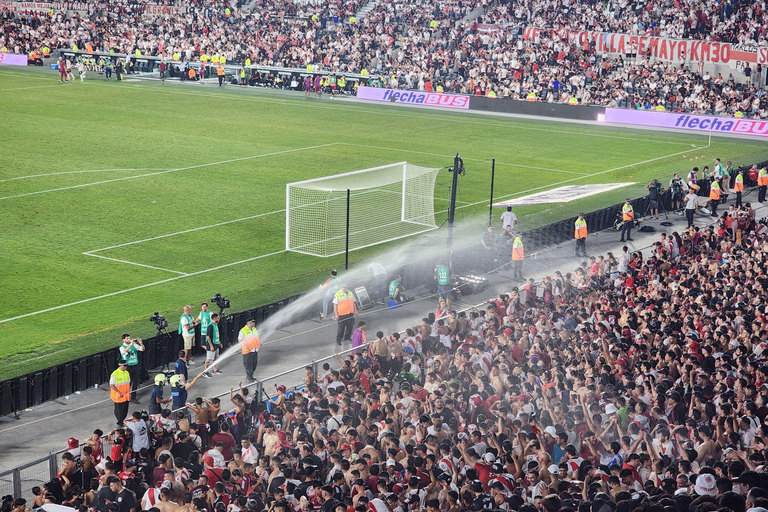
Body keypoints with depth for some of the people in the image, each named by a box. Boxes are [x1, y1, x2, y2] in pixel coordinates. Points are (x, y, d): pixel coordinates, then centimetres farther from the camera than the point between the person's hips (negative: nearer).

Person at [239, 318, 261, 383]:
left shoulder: (254, 329, 11)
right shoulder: (243, 331, -11)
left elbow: (257, 336, 22)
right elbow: (240, 340, -11)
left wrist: (260, 342, 2)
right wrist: (245, 346, -25)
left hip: (255, 350, 7)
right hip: (248, 350, -7)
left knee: (255, 363, 13)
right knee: (248, 364, -3)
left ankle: (249, 375, 29)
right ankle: (249, 377, 6)